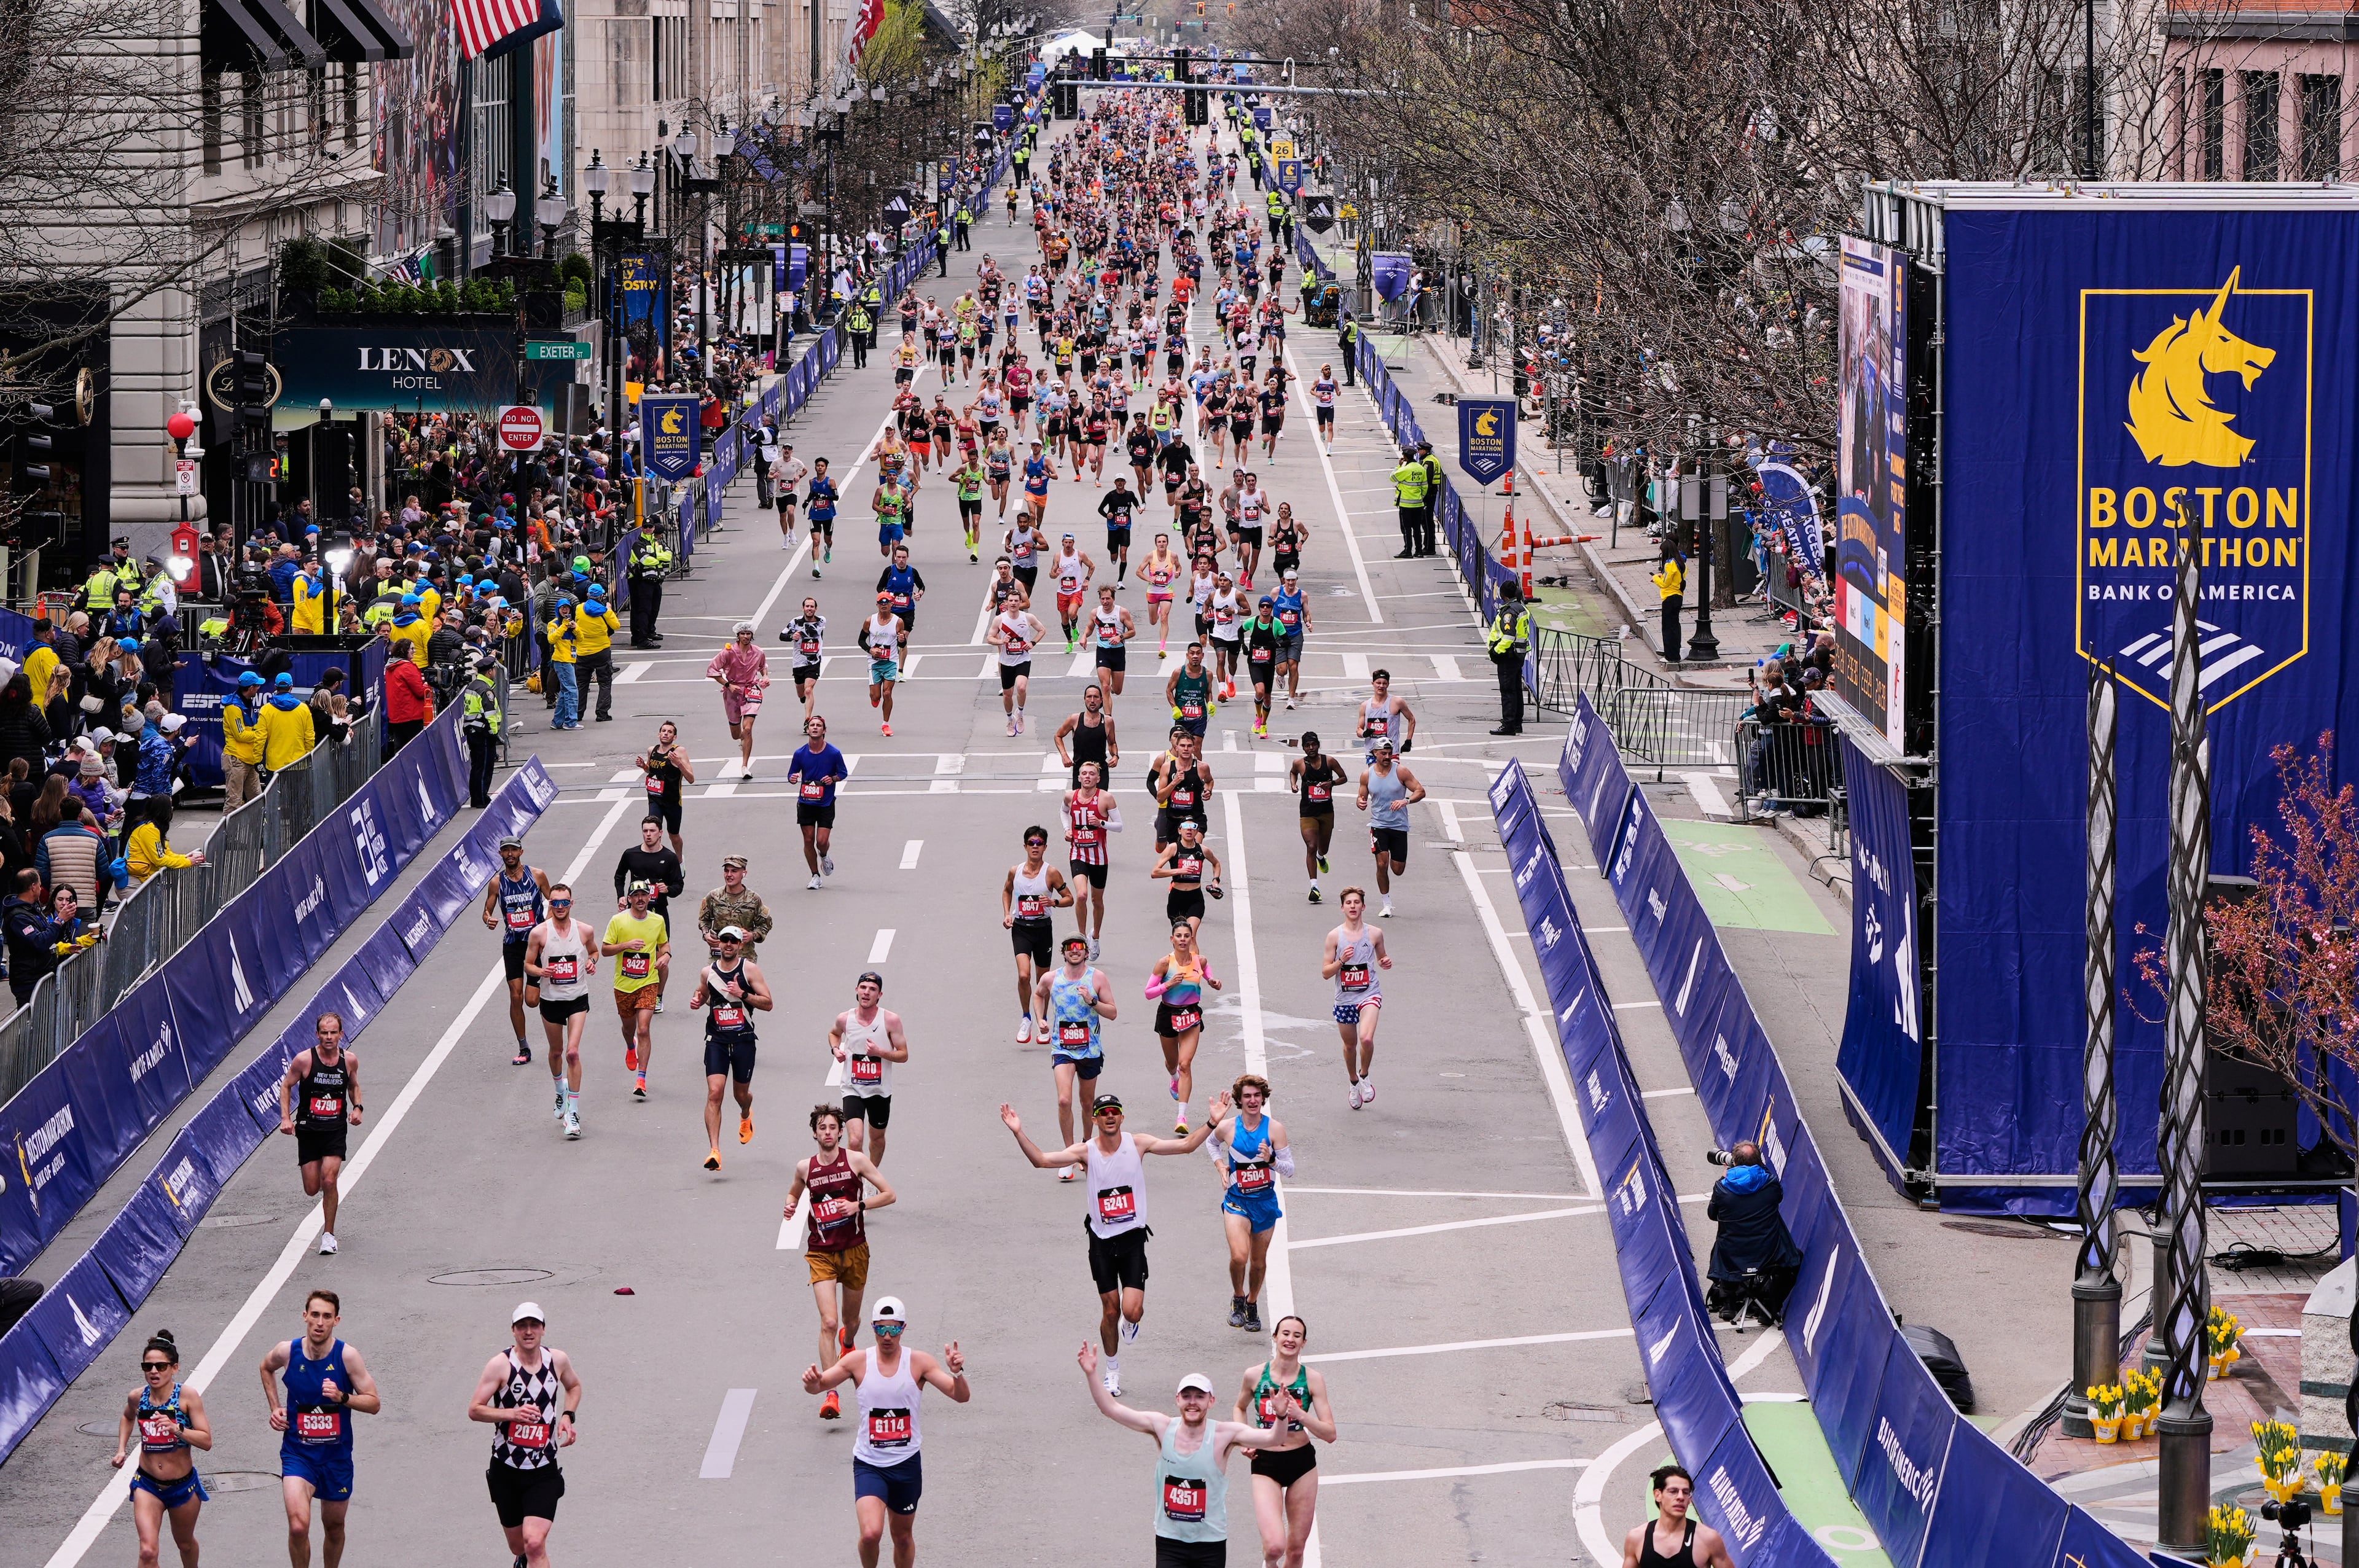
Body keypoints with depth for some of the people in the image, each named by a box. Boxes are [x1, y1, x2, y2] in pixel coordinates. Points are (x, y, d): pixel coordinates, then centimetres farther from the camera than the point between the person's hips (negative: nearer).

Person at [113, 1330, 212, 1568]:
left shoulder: (187, 1395, -15)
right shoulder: (138, 1397, -5)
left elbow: (207, 1441, -20)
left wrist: (177, 1429, -34)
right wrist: (121, 1449, 10)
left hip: (183, 1485, -1)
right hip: (148, 1485, 1)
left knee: (185, 1544, 23)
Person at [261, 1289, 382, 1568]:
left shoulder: (347, 1356, -12)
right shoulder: (287, 1352, -8)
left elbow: (374, 1403, -8)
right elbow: (266, 1368, 17)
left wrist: (343, 1398, -25)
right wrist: (275, 1407, 7)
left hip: (336, 1454, 1)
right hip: (298, 1452, -1)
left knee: (334, 1526, 17)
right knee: (298, 1526, -19)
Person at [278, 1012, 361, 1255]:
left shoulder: (350, 1061, -3)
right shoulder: (304, 1060, -11)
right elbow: (286, 1086, 1)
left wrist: (357, 1107, -3)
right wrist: (285, 1118, -9)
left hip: (336, 1129, 0)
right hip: (308, 1130, 0)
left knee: (329, 1181, -15)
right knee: (312, 1189, 1)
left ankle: (329, 1234, -1)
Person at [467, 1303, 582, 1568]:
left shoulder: (558, 1360, 0)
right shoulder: (501, 1365, -10)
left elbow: (574, 1386, 23)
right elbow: (474, 1410, -11)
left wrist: (567, 1416, 5)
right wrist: (513, 1413, -25)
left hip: (544, 1471, 0)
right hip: (506, 1469, 0)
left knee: (535, 1543, -18)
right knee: (519, 1546, 14)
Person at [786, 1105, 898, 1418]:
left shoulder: (856, 1160, -6)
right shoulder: (805, 1167, -1)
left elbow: (889, 1194, -3)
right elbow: (794, 1192, 21)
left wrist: (858, 1206, -17)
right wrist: (791, 1205, -2)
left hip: (854, 1250, 1)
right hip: (821, 1253, -1)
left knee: (851, 1319, 19)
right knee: (828, 1322, -16)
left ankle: (847, 1344, 58)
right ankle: (831, 1395, -17)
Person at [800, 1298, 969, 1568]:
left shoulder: (919, 1363, -4)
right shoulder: (858, 1361, -4)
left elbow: (961, 1396, -8)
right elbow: (818, 1386, -3)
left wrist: (957, 1373, -30)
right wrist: (812, 1382, -28)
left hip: (906, 1464, 2)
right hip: (868, 1464, -2)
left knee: (903, 1537, 15)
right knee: (871, 1533, -19)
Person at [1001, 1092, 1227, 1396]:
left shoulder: (1137, 1143, -3)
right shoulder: (1085, 1151, -6)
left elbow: (1186, 1145, -3)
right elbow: (1041, 1160, -14)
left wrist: (1211, 1124, -14)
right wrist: (1019, 1134, -26)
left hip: (1133, 1237, 0)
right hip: (1102, 1240, 0)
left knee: (1132, 1311, -12)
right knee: (1110, 1310, 4)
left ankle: (1131, 1323, 27)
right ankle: (1112, 1371, 24)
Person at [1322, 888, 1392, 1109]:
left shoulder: (1375, 934, 0)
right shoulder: (1335, 936, -2)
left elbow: (1381, 958, 19)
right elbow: (1325, 973, -1)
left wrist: (1386, 962, -5)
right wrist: (1341, 961, -19)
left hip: (1369, 994, -2)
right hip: (1344, 998, 2)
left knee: (1366, 1038, -24)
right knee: (1350, 1044, 14)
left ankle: (1365, 1075, 3)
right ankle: (1354, 1083, 40)